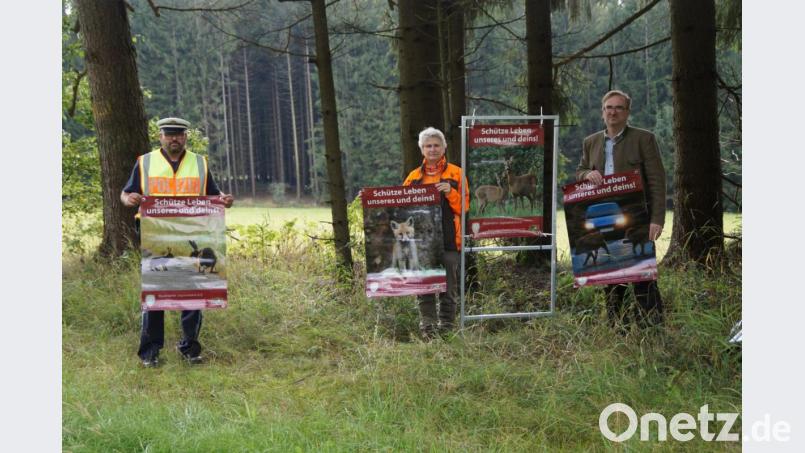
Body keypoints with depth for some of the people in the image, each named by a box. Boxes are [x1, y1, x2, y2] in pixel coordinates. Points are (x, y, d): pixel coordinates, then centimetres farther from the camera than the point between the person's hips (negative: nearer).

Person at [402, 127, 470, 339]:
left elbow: (463, 206, 0)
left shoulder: (456, 173, 5)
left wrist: (450, 192, -15)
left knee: (448, 286, 2)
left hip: (448, 239, -3)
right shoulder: (414, 176, 14)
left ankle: (446, 328, 11)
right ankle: (427, 328, 8)